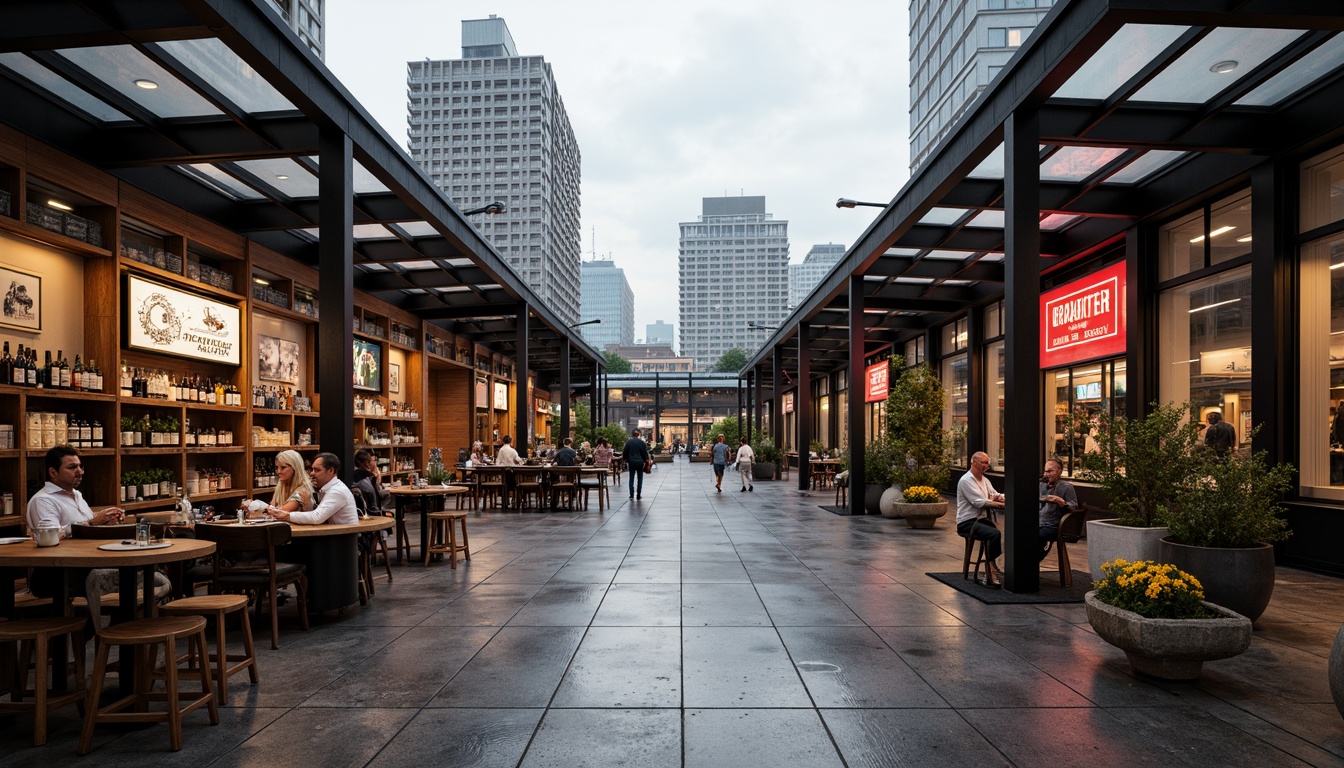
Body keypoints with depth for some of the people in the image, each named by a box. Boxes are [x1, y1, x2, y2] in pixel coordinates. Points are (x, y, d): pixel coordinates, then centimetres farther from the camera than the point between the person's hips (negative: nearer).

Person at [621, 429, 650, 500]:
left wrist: (624, 459, 17)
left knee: (631, 478, 9)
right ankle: (638, 495, 4)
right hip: (640, 463, -1)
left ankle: (631, 494, 5)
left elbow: (624, 452, 5)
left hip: (631, 463, 1)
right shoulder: (642, 442, -4)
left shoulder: (628, 442, 0)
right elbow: (645, 453, -2)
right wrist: (646, 461, 8)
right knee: (640, 479, 6)